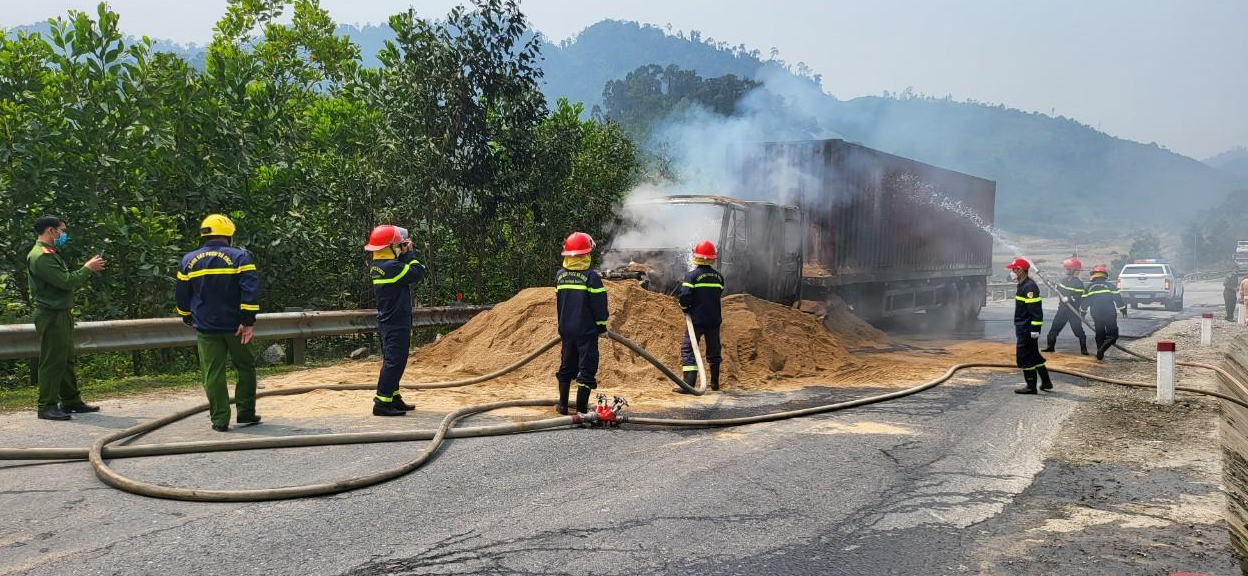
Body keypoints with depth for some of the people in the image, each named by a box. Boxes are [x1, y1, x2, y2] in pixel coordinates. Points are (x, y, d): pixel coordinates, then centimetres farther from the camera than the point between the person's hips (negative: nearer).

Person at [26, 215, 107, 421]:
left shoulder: (51, 254, 19)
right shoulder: (40, 256, -15)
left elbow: (68, 282, 17)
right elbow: (67, 282, -22)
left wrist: (90, 270, 9)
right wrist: (88, 268, -9)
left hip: (62, 315, 10)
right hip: (51, 317, -10)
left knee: (66, 360, 15)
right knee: (52, 362, -7)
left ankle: (71, 401, 22)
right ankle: (47, 407, -3)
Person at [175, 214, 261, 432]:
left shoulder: (189, 260, 5)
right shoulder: (240, 257, -6)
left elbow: (182, 296, 12)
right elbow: (250, 291, -17)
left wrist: (190, 319, 25)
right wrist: (248, 322, -16)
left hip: (206, 327, 2)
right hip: (234, 326, -2)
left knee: (213, 373, 4)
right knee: (245, 368, 14)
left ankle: (220, 420, 2)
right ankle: (246, 413, 15)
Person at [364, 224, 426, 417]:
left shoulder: (377, 265, 9)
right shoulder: (391, 267, -21)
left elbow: (401, 270, 18)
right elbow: (418, 273, -17)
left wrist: (404, 254, 8)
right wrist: (410, 254, -5)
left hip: (388, 321, 10)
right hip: (397, 323, -10)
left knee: (392, 360, 18)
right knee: (394, 361, -8)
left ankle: (393, 398, 26)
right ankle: (382, 403, -9)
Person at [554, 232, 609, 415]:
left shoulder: (560, 275, 3)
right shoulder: (591, 277, -12)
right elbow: (599, 305, -9)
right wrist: (602, 326, 1)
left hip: (566, 329, 5)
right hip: (586, 331, -5)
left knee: (566, 366, 18)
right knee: (587, 368, 0)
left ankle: (563, 406, 25)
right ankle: (581, 409, -3)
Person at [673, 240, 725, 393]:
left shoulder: (692, 275, -12)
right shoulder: (718, 276, 5)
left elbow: (684, 297, -17)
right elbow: (718, 295, 11)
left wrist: (685, 307, 2)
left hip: (697, 319, -5)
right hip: (714, 319, 5)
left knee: (688, 349, -2)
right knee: (714, 349, 17)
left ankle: (688, 384, -13)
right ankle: (715, 383, 26)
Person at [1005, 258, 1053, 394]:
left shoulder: (1029, 287, -19)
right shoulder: (1023, 286, 14)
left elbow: (1035, 310, -23)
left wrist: (1035, 329, -24)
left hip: (1027, 330, -11)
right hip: (1023, 329, 11)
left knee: (1024, 357, -5)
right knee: (1034, 356, 17)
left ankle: (1031, 386, 2)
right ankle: (1046, 382, 26)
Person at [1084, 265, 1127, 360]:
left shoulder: (1089, 287, 8)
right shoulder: (1110, 285, 2)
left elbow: (1085, 301, 12)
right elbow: (1118, 298, -2)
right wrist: (1123, 310, 6)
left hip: (1096, 315, 3)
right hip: (1109, 314, -3)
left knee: (1099, 334, 16)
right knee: (1112, 334, 1)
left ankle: (1100, 354, 13)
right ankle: (1102, 349, -22)